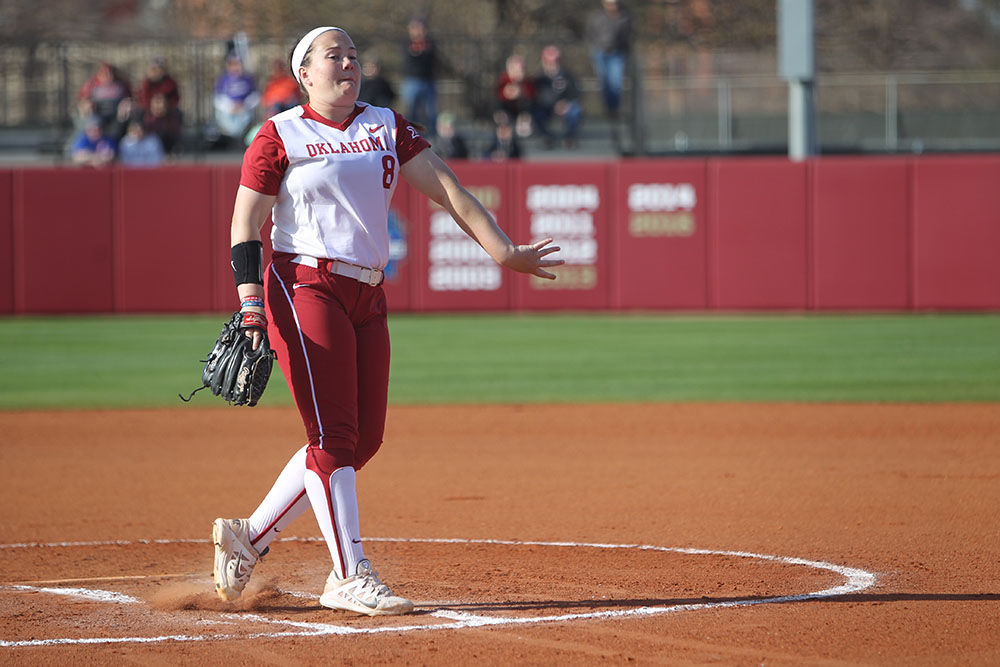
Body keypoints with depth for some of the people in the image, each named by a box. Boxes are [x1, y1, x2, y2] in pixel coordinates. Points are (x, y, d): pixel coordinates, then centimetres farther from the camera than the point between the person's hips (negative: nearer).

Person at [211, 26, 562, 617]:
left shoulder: (387, 126, 13)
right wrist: (251, 303, -16)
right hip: (305, 288, -6)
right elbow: (246, 225, -3)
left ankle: (249, 537, 16)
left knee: (363, 438, 4)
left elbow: (446, 187, 3)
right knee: (334, 434, -12)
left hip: (367, 298, 6)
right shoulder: (280, 136, -1)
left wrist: (502, 250, -7)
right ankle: (351, 579, -12)